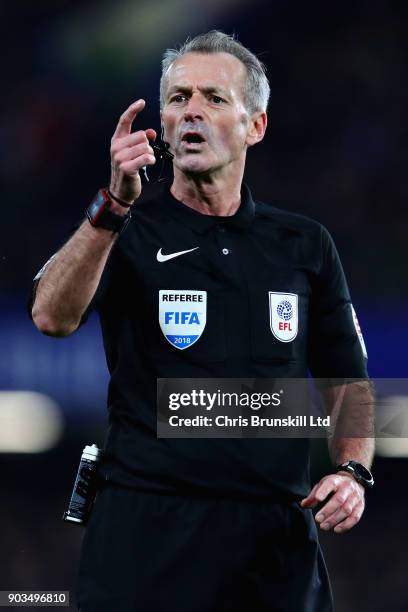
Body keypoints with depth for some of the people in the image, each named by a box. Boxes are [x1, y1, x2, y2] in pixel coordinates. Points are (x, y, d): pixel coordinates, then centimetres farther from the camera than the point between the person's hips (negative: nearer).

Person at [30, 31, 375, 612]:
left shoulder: (305, 244, 10)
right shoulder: (123, 230, 1)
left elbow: (346, 380, 14)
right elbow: (53, 318, -17)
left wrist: (353, 471, -5)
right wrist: (114, 206, -30)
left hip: (279, 537, 3)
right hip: (150, 533, -3)